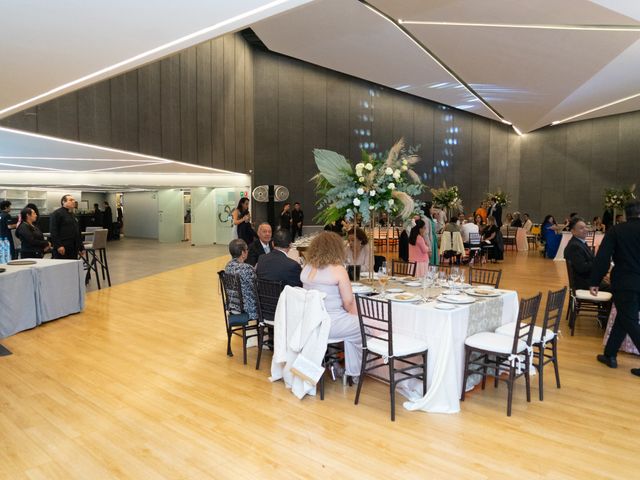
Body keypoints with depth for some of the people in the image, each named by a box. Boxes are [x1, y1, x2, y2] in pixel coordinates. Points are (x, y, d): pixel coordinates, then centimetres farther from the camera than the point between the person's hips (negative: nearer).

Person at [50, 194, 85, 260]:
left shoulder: (73, 215, 22)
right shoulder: (56, 214, -4)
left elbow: (78, 233, 25)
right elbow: (53, 232, -13)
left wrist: (81, 247, 19)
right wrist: (58, 245, -21)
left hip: (73, 249, 8)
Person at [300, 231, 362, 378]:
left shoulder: (306, 268, 5)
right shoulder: (338, 269, -14)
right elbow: (349, 302, -12)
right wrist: (354, 315, 10)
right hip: (330, 324, -7)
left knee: (351, 322, 26)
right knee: (361, 327, 16)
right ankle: (354, 372, 28)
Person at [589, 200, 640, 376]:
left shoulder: (616, 230, -6)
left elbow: (602, 258, -11)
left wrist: (595, 282, -7)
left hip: (624, 284, -3)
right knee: (623, 318, 16)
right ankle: (610, 355, 24)